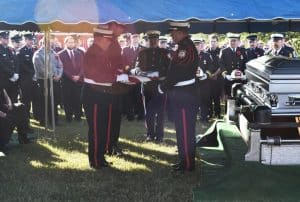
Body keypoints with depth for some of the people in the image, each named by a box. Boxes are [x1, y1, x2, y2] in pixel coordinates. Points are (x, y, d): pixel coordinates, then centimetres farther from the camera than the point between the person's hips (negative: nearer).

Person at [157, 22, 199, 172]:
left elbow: (176, 74, -22)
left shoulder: (186, 48, -18)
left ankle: (188, 164, 8)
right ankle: (185, 160, 26)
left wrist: (162, 88, -10)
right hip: (181, 96, 10)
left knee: (185, 131, -1)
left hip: (184, 97, -10)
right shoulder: (184, 47, 14)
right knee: (182, 130, 16)